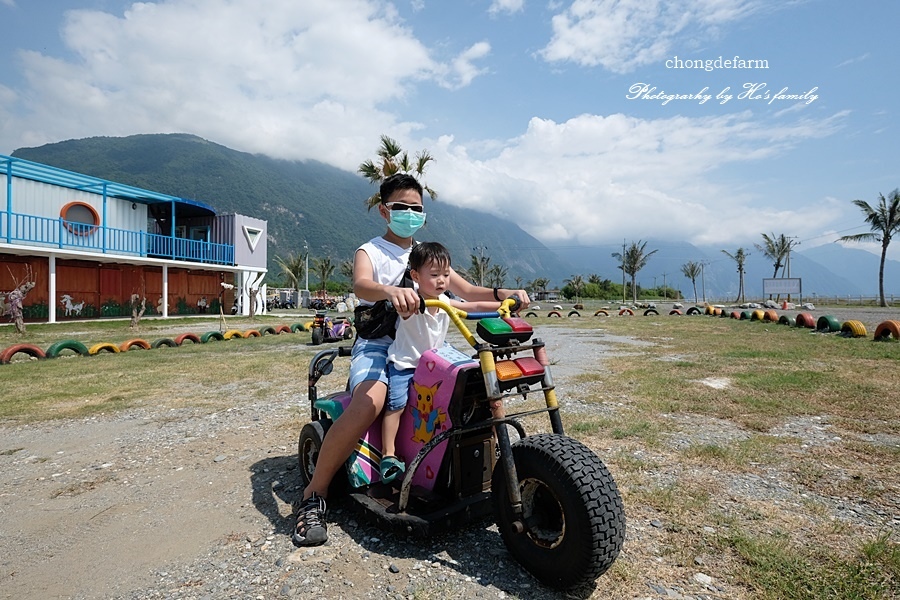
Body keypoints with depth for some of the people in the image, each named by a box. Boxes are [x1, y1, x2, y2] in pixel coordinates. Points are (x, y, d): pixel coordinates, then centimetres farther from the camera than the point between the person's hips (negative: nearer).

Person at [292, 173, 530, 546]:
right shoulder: (370, 252, 3)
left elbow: (467, 291, 9)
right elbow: (360, 285, -21)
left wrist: (502, 294, -13)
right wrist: (391, 291, -45)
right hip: (377, 344, -4)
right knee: (369, 402, -35)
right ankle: (313, 495, -16)